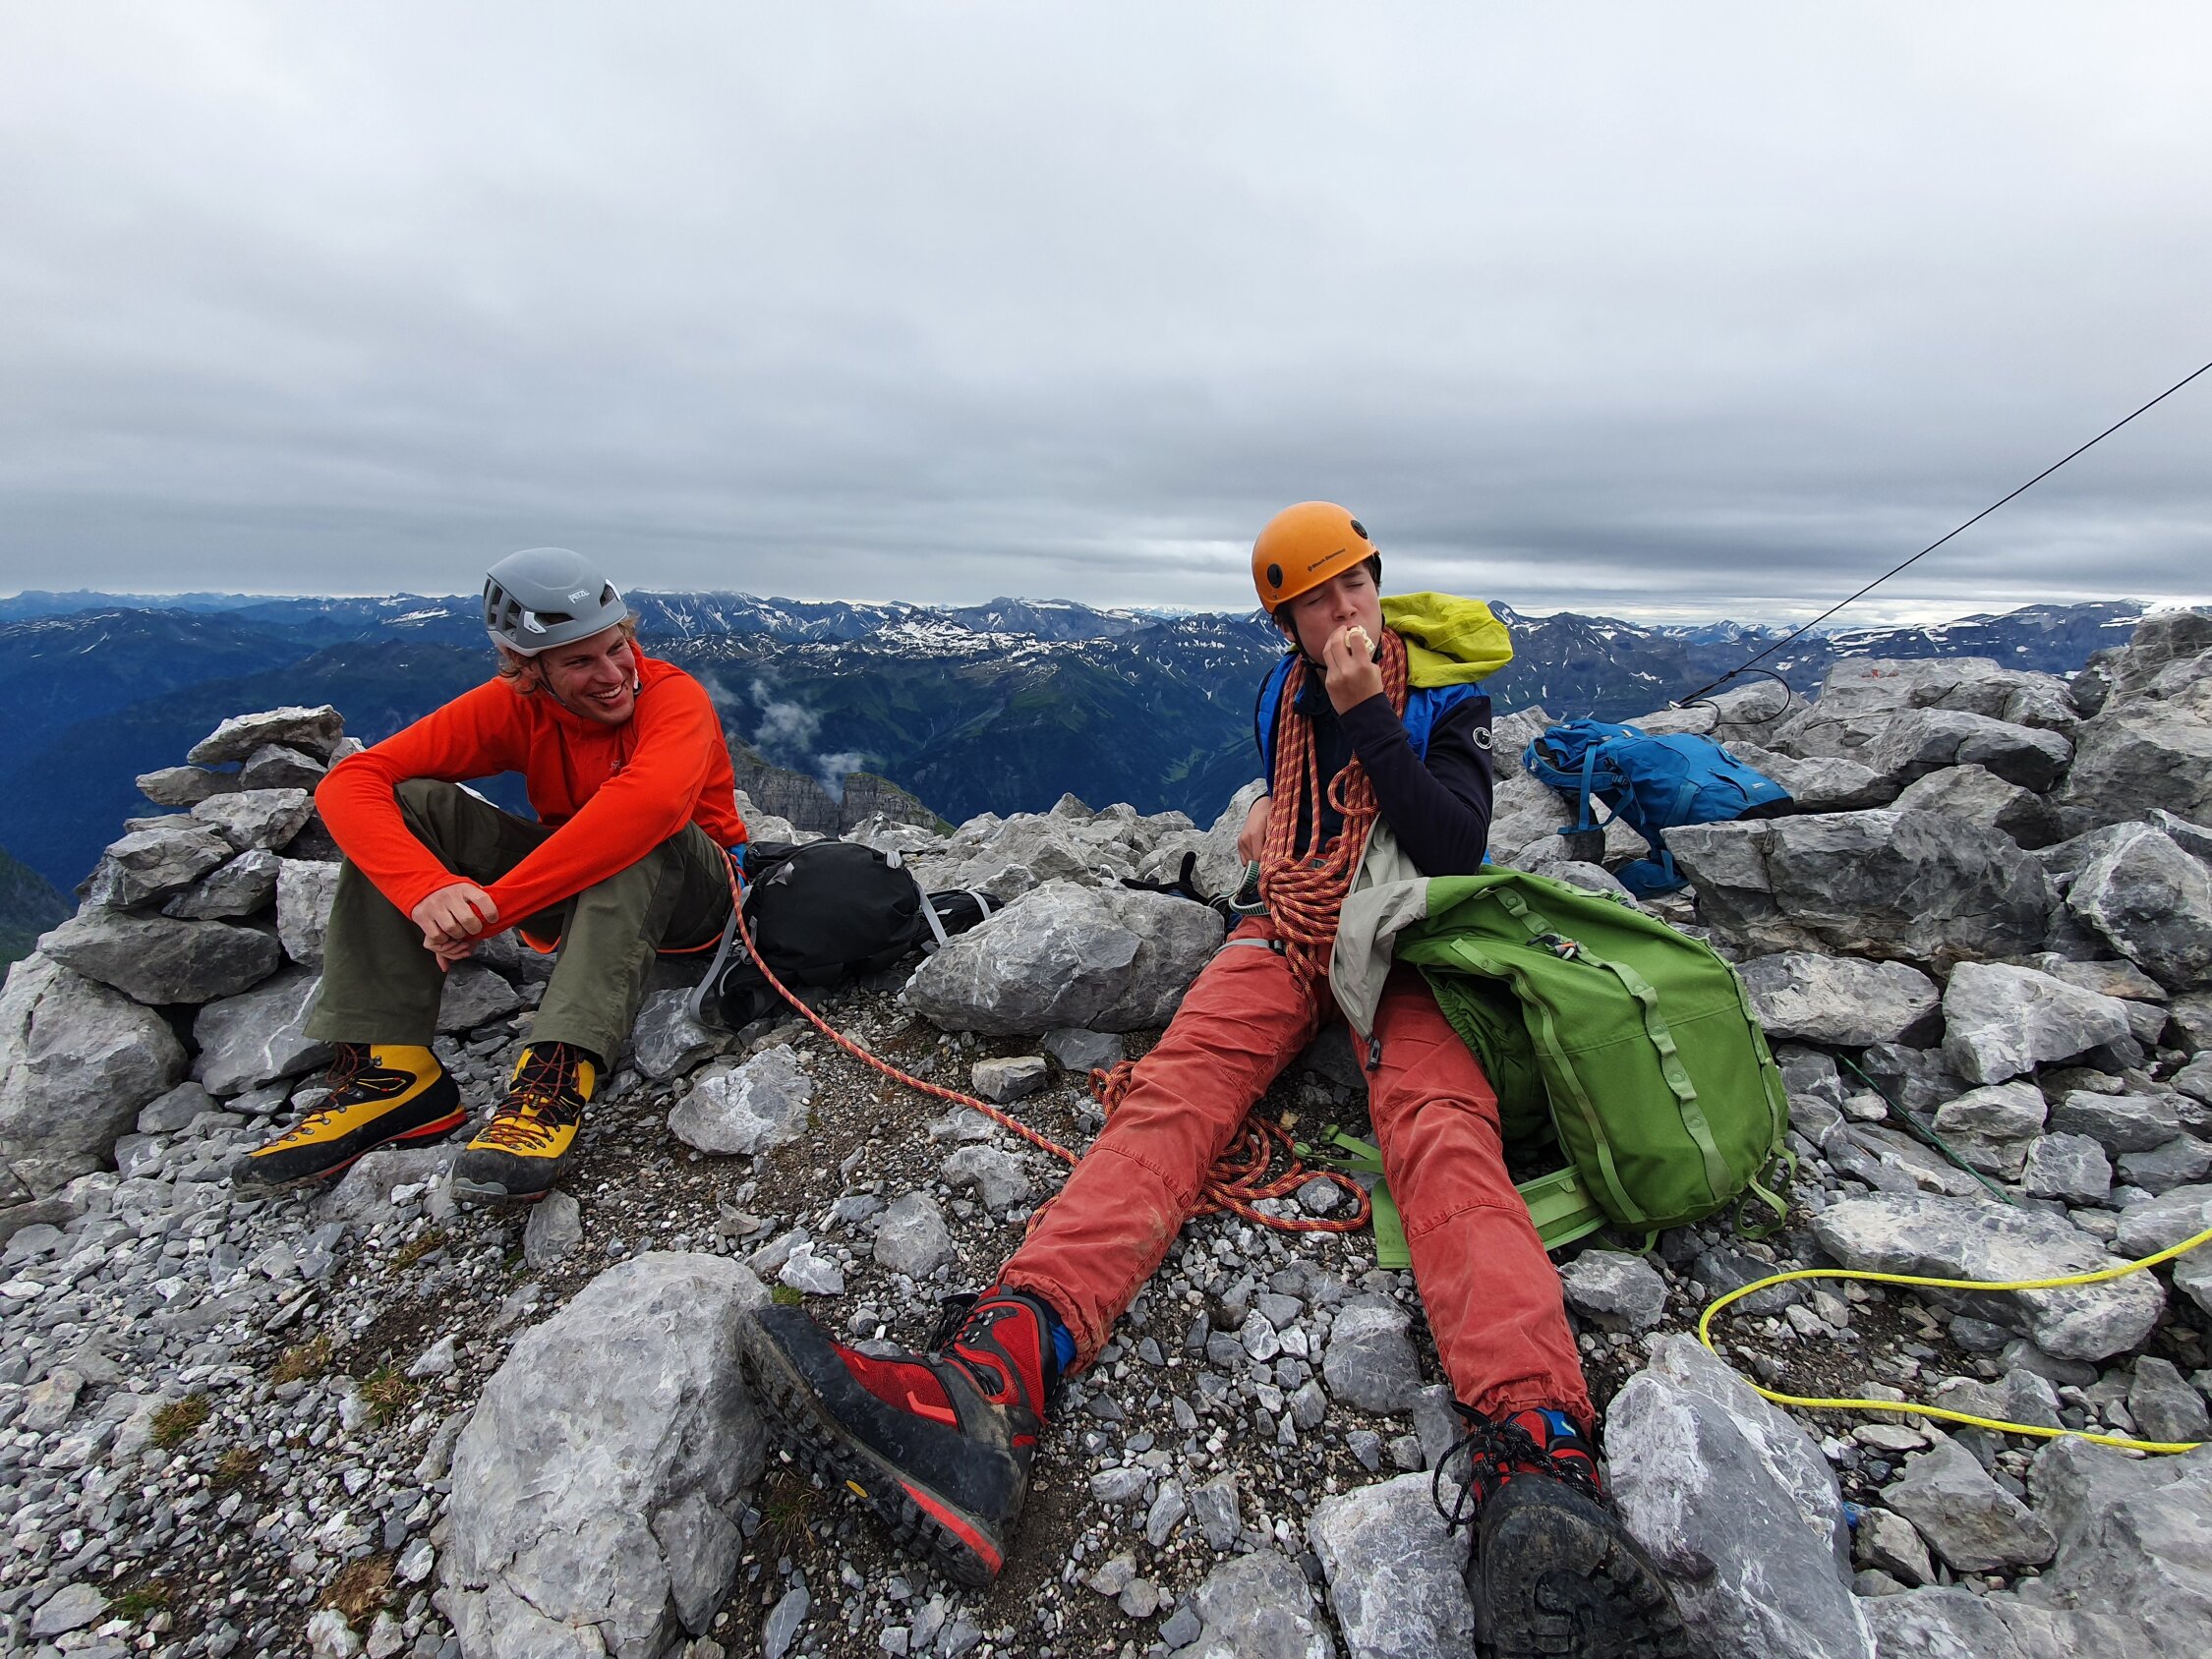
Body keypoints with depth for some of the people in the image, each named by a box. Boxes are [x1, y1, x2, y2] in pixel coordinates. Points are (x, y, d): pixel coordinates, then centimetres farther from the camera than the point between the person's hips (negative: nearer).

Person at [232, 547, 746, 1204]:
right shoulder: (512, 704, -8)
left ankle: (558, 1076, -40)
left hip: (683, 895, -4)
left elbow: (651, 800, -43)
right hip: (572, 892, 4)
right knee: (410, 803, -11)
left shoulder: (674, 696, -21)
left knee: (638, 827, -35)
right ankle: (390, 1071, -15)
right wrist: (428, 888, -35)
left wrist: (491, 908, -39)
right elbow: (348, 782, -15)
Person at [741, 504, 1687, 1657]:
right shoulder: (1281, 696, 14)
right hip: (1289, 929, 2)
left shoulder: (1444, 699, 3)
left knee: (1442, 1125, -33)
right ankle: (991, 1380, -43)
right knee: (1175, 1087, -26)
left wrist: (1369, 717, -15)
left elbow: (1457, 850, -13)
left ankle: (1532, 1469, -50)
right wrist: (1272, 812, 14)